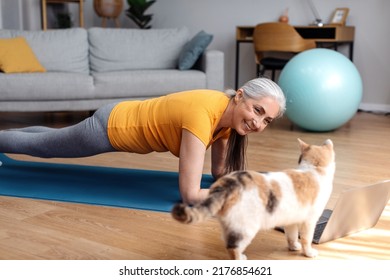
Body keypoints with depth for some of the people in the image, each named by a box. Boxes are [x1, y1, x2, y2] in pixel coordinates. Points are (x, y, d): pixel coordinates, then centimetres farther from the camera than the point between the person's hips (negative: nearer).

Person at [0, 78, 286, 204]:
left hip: (124, 121, 8)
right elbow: (190, 194, -41)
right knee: (37, 146, 20)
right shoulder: (203, 116, -40)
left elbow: (220, 170, -3)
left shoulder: (228, 114, -15)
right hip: (109, 127, -8)